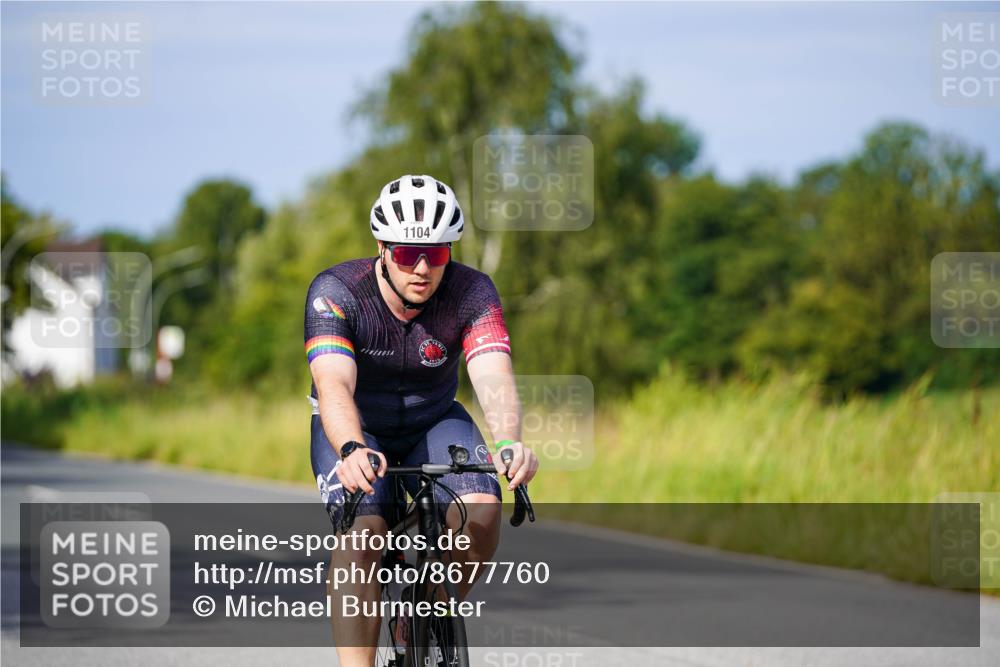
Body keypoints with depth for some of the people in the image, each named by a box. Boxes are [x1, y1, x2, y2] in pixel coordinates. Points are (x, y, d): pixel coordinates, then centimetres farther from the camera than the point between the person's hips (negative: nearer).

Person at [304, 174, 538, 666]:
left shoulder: (472, 292, -22)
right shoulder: (336, 292, -27)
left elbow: (493, 376, -36)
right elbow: (334, 383, -40)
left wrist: (508, 443, -57)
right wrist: (352, 451, -61)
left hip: (433, 422, 2)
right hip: (355, 428, -2)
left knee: (481, 511, -25)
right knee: (362, 531, -28)